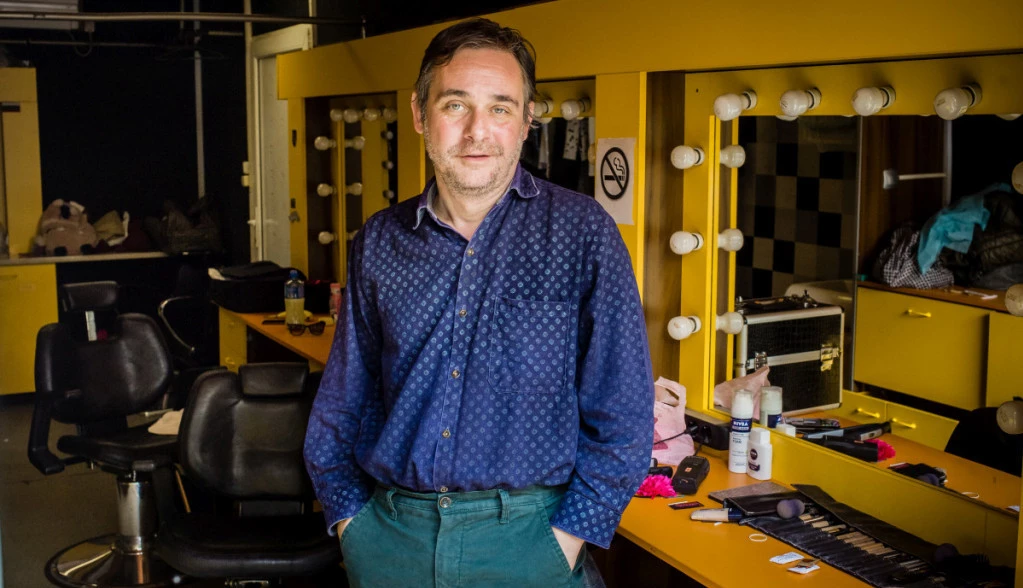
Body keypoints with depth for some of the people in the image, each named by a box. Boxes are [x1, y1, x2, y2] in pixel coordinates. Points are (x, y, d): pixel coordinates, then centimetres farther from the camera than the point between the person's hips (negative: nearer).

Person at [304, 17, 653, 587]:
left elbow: (622, 419, -8)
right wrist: (352, 518, 2)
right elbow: (341, 405, 10)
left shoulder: (582, 231, -6)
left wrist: (565, 540, -12)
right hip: (390, 538, 3)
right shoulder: (380, 242, 4)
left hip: (524, 539, -3)